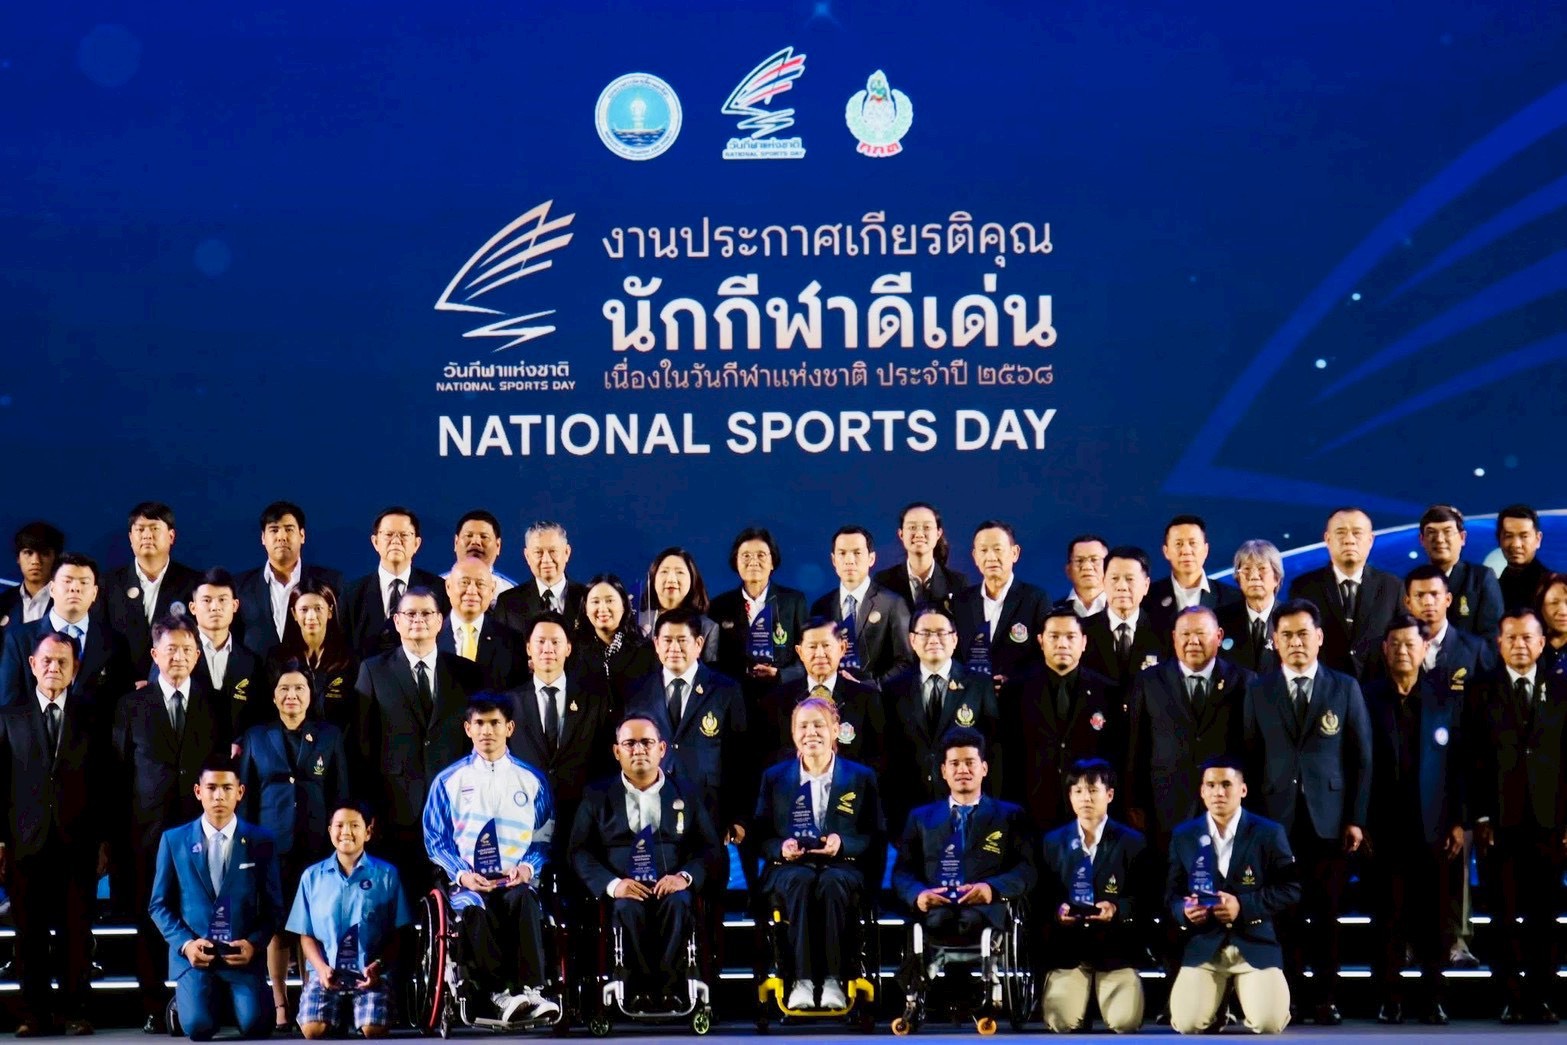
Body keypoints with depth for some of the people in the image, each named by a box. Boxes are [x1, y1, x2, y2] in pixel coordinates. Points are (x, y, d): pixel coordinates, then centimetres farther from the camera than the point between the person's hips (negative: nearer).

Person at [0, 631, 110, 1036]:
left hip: (77, 840, 0)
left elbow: (104, 782, 6)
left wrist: (104, 840, 1)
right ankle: (35, 1012, 10)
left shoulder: (91, 715, 8)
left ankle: (73, 1010, 9)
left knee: (77, 930, 1)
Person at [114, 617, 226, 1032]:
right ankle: (154, 1007, 9)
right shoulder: (132, 705, 8)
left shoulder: (215, 704, 9)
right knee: (151, 919, 2)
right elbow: (120, 772, 8)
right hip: (149, 827, 0)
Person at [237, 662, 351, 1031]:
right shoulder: (256, 737, 9)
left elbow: (340, 793, 8)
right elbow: (246, 796, 9)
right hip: (272, 844, 0)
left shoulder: (329, 735, 8)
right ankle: (280, 1006, 3)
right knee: (275, 926, -1)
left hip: (318, 844, 0)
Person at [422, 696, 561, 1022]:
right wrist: (461, 874, -8)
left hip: (517, 881, 1)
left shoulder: (532, 780, 15)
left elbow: (544, 838, 14)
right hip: (469, 882, 0)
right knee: (475, 908, -37)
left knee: (523, 900, -37)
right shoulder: (448, 781, 13)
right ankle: (500, 994, -38)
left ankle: (530, 991, -43)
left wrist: (528, 868, -8)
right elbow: (436, 839, 10)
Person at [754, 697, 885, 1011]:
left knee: (831, 882, -38)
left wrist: (843, 843, -14)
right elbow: (760, 836, 11)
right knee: (801, 880, -37)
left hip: (842, 869, -1)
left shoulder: (861, 778, 11)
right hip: (789, 869, 1)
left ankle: (833, 980, -37)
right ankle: (802, 981, -40)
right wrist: (781, 848, -12)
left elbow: (878, 838, 6)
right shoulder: (774, 778, 14)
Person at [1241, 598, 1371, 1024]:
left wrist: (1356, 818, -2)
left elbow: (1361, 758, 5)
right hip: (1277, 819, 0)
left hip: (1329, 819, 0)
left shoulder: (1345, 688, 7)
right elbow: (1251, 758, 6)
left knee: (1326, 913, 3)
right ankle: (1289, 996, 8)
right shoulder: (1258, 691, 8)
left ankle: (1325, 998, 10)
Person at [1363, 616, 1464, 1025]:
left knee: (1435, 920, 3)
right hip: (1387, 829, -1)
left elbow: (1460, 762, 5)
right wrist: (1360, 823, -3)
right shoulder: (1368, 698, 2)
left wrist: (1459, 822, 0)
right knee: (1390, 918, 2)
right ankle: (1390, 999, 8)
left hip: (1435, 828, 1)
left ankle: (1433, 998, 13)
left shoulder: (1448, 696, 5)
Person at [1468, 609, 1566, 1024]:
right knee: (1505, 918, 0)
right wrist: (1480, 817, -5)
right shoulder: (1482, 693, 6)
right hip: (1500, 821, -1)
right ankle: (1512, 999, 6)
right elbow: (1474, 760, 2)